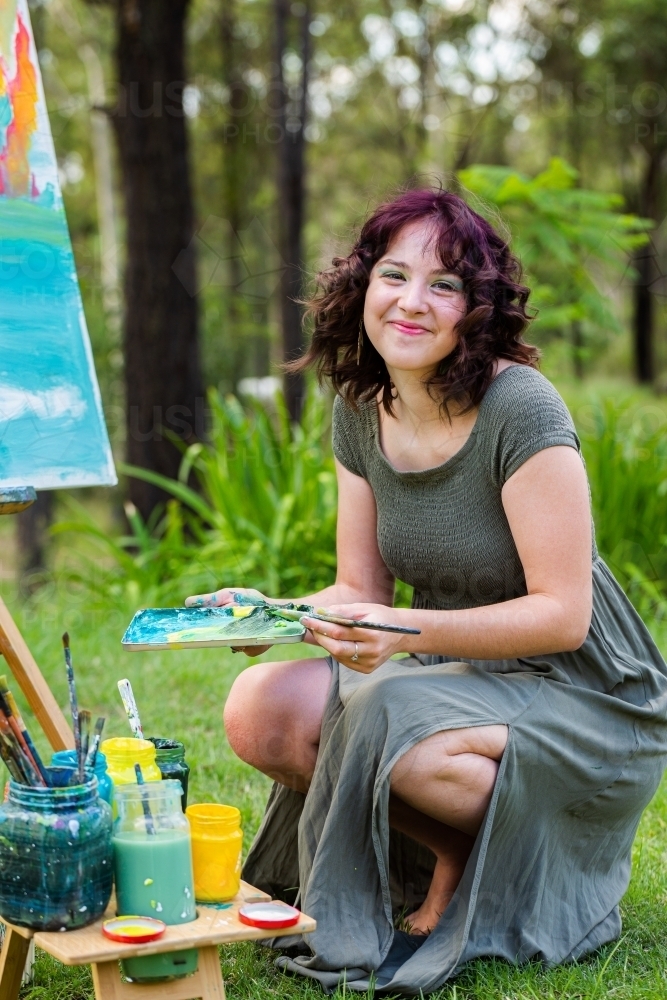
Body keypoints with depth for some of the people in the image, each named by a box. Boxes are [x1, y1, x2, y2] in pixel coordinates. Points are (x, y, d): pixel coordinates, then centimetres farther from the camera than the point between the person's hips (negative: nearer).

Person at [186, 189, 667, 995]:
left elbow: (562, 613, -21)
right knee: (259, 712, -15)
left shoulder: (520, 409, -21)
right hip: (454, 676, 7)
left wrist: (410, 633, -33)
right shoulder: (361, 413, 0)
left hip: (583, 706, -7)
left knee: (398, 727, -35)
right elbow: (361, 592, 4)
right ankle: (458, 856, 1)